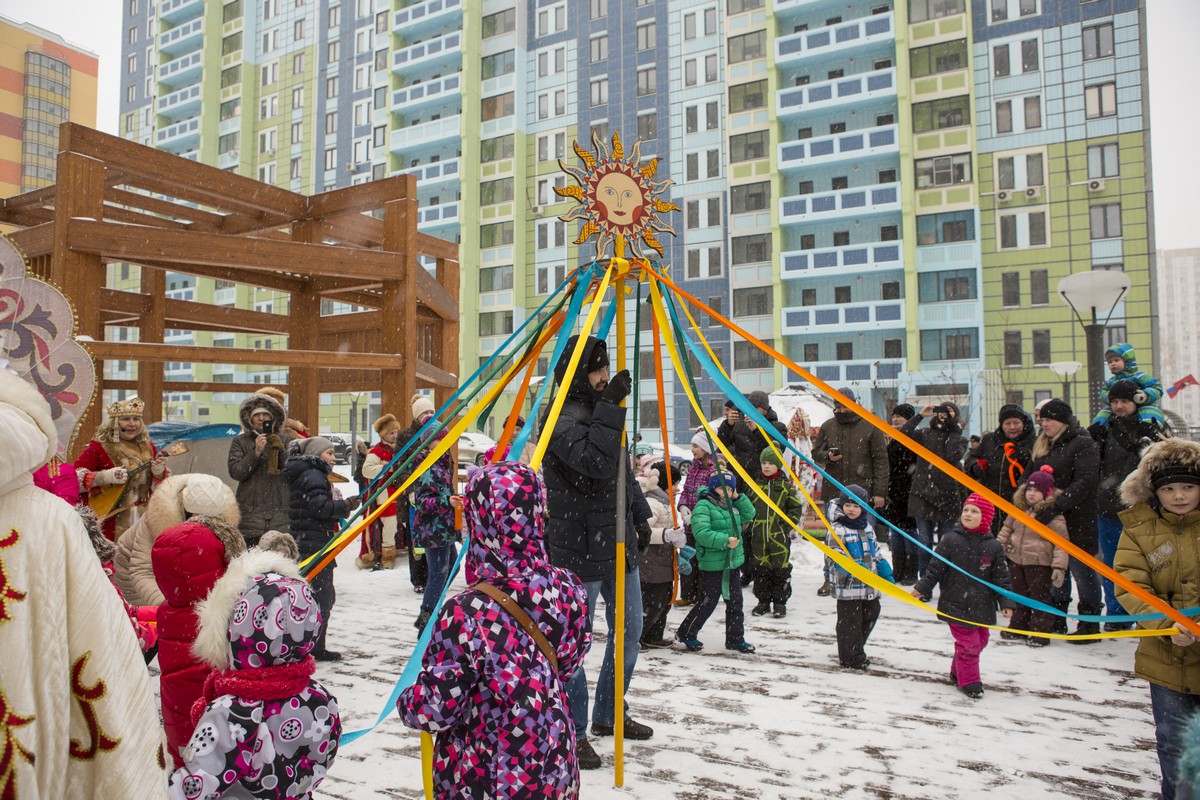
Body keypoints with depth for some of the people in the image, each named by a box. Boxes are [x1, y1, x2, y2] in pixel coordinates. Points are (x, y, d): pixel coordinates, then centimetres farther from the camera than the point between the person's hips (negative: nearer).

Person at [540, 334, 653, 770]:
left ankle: (609, 715, 35)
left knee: (629, 631, 18)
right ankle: (573, 732, 18)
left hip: (618, 543, 9)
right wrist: (610, 407, -28)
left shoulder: (601, 411, 14)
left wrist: (640, 514, 18)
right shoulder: (563, 419, -15)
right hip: (579, 549, -9)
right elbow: (596, 463, -31)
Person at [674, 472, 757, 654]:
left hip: (733, 563, 8)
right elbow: (701, 533, -24)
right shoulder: (703, 506, -14)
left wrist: (738, 497, 3)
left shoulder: (732, 506, 12)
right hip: (712, 565, -8)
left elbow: (749, 514, 16)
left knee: (735, 602, 13)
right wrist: (725, 540, -26)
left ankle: (735, 639, 26)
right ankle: (685, 634, 17)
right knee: (708, 603, -1)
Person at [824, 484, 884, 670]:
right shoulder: (838, 529, -12)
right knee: (849, 621, -3)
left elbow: (875, 551, 23)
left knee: (871, 614, 17)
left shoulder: (867, 528, 12)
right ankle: (851, 657, 8)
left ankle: (855, 648, 32)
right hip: (847, 585, -8)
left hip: (869, 585, 8)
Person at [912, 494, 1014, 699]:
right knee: (968, 643, -4)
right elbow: (936, 568, -2)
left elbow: (1001, 578, 5)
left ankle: (958, 671, 36)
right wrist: (922, 588, -1)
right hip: (956, 604, -4)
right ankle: (969, 680, 14)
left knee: (980, 641, 15)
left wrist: (1006, 603, 1)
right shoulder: (950, 540, -8)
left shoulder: (993, 546, 0)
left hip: (982, 606, 4)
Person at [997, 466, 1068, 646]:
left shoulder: (1053, 515, -14)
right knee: (1020, 596, 18)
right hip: (1016, 560, 6)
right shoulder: (1019, 509, 4)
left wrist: (1059, 567, -21)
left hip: (1040, 563, -6)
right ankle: (1018, 627, 31)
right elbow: (1007, 528, 17)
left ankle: (1041, 632, 15)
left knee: (1040, 597, 4)